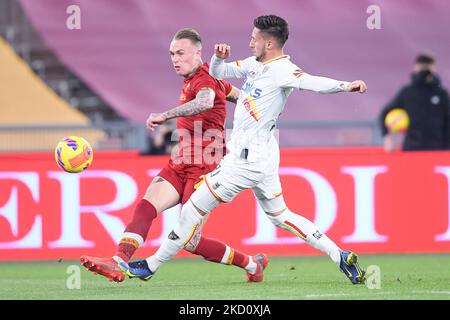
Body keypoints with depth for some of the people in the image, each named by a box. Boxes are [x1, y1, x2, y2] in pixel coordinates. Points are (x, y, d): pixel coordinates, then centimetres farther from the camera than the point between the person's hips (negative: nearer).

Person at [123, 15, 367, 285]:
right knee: (280, 216, 18)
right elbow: (218, 73, 17)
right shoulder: (255, 64, 10)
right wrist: (219, 57, -6)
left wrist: (346, 86, -52)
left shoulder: (282, 71, -18)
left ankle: (152, 265, 10)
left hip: (248, 158, -10)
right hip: (261, 156, 10)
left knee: (194, 209, 0)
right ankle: (341, 257, 14)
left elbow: (312, 82, -34)